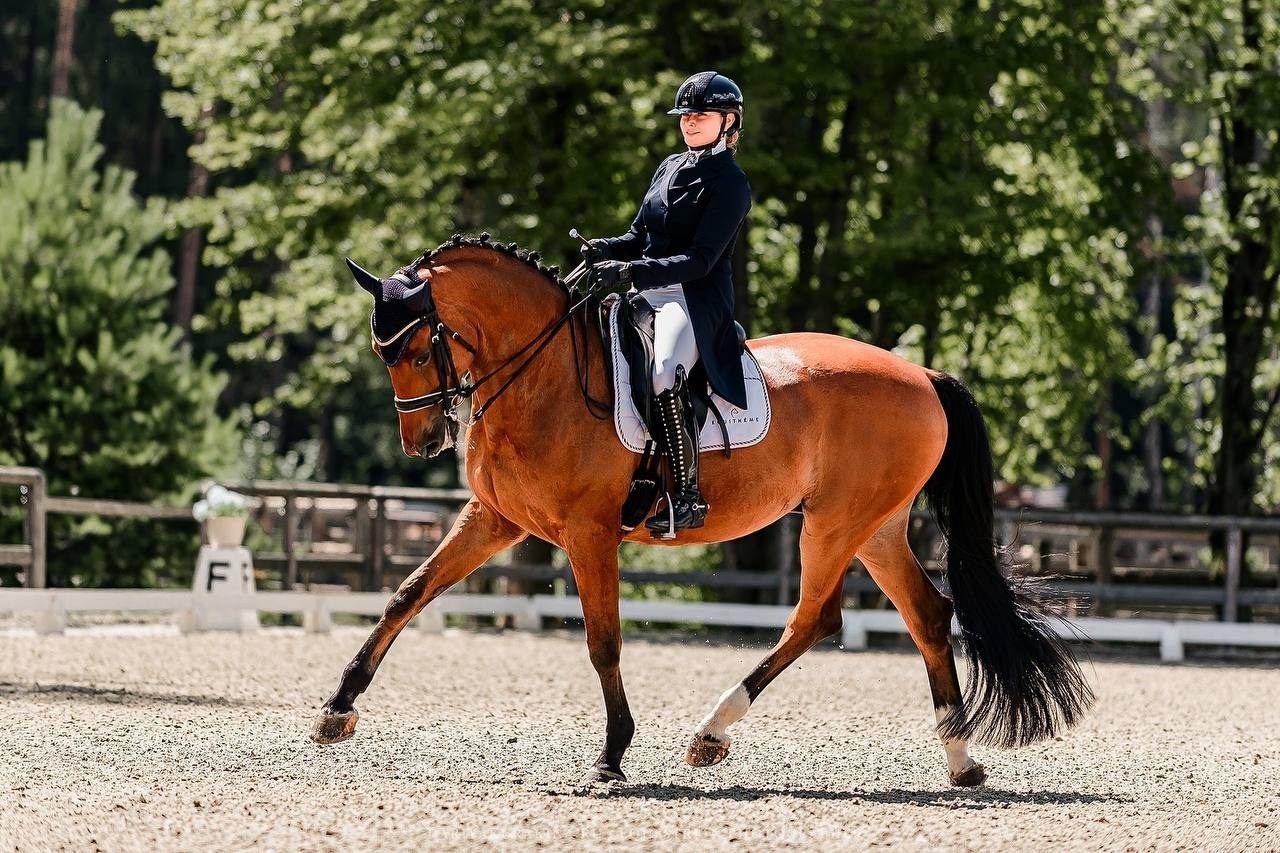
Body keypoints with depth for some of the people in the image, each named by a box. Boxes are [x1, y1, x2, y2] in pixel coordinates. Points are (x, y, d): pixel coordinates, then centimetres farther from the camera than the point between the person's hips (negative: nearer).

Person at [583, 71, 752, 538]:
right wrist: (604, 251, -3)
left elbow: (700, 260, -15)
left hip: (699, 301, -9)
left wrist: (632, 271, -25)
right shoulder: (671, 168, 17)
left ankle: (687, 495, -32)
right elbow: (639, 236, 20)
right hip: (649, 294, 9)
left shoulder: (730, 183, -7)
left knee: (664, 372, -36)